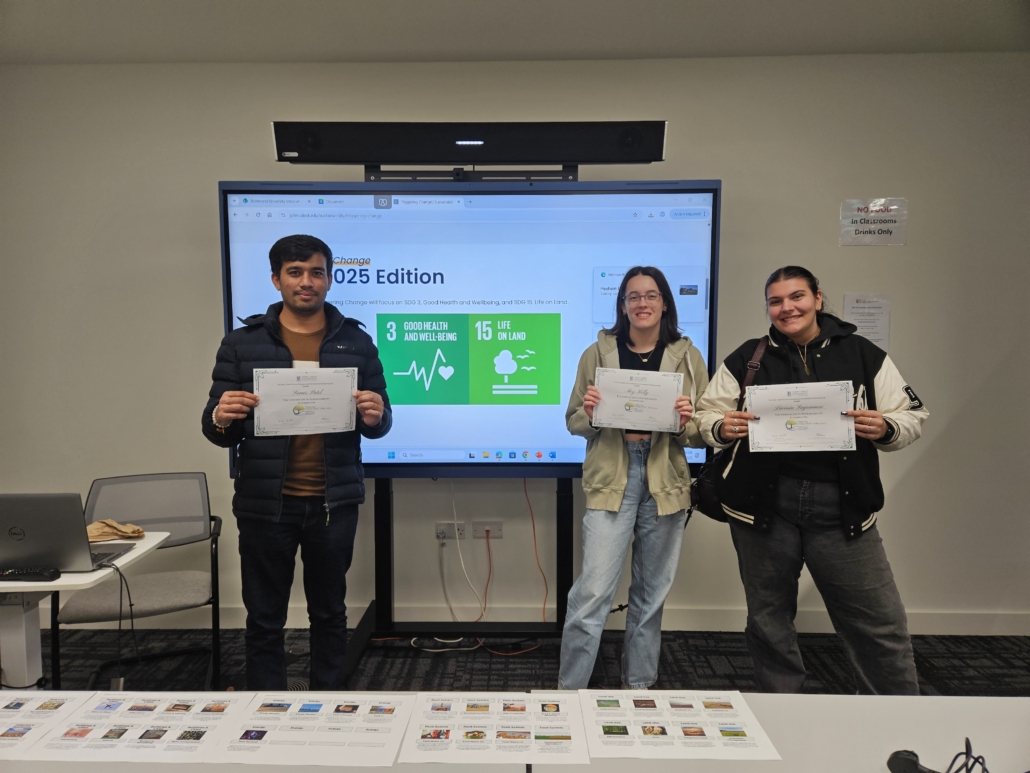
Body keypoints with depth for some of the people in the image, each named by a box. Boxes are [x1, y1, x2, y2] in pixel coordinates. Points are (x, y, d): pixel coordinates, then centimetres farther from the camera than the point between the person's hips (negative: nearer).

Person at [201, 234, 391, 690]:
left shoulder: (355, 341, 3)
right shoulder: (242, 343, 2)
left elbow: (379, 423, 5)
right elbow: (216, 428, 2)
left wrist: (375, 417, -18)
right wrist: (220, 419, -21)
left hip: (334, 501, 1)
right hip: (264, 503, 0)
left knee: (329, 614, 15)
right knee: (264, 621, 10)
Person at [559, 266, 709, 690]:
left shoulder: (687, 357, 5)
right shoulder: (598, 353, 3)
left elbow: (703, 435, 7)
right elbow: (573, 422, 7)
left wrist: (686, 421, -14)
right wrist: (589, 411, -14)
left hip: (666, 484, 2)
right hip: (611, 480, -2)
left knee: (652, 593, 13)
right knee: (593, 591, -6)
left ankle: (639, 687, 31)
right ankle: (569, 689, 12)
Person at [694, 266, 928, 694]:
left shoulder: (863, 355, 5)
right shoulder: (746, 359, 5)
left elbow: (913, 417, 6)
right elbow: (705, 416, 6)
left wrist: (884, 429, -15)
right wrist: (722, 429, -16)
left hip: (841, 507, 0)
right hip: (764, 505, 1)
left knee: (880, 624, 4)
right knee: (768, 619, 14)